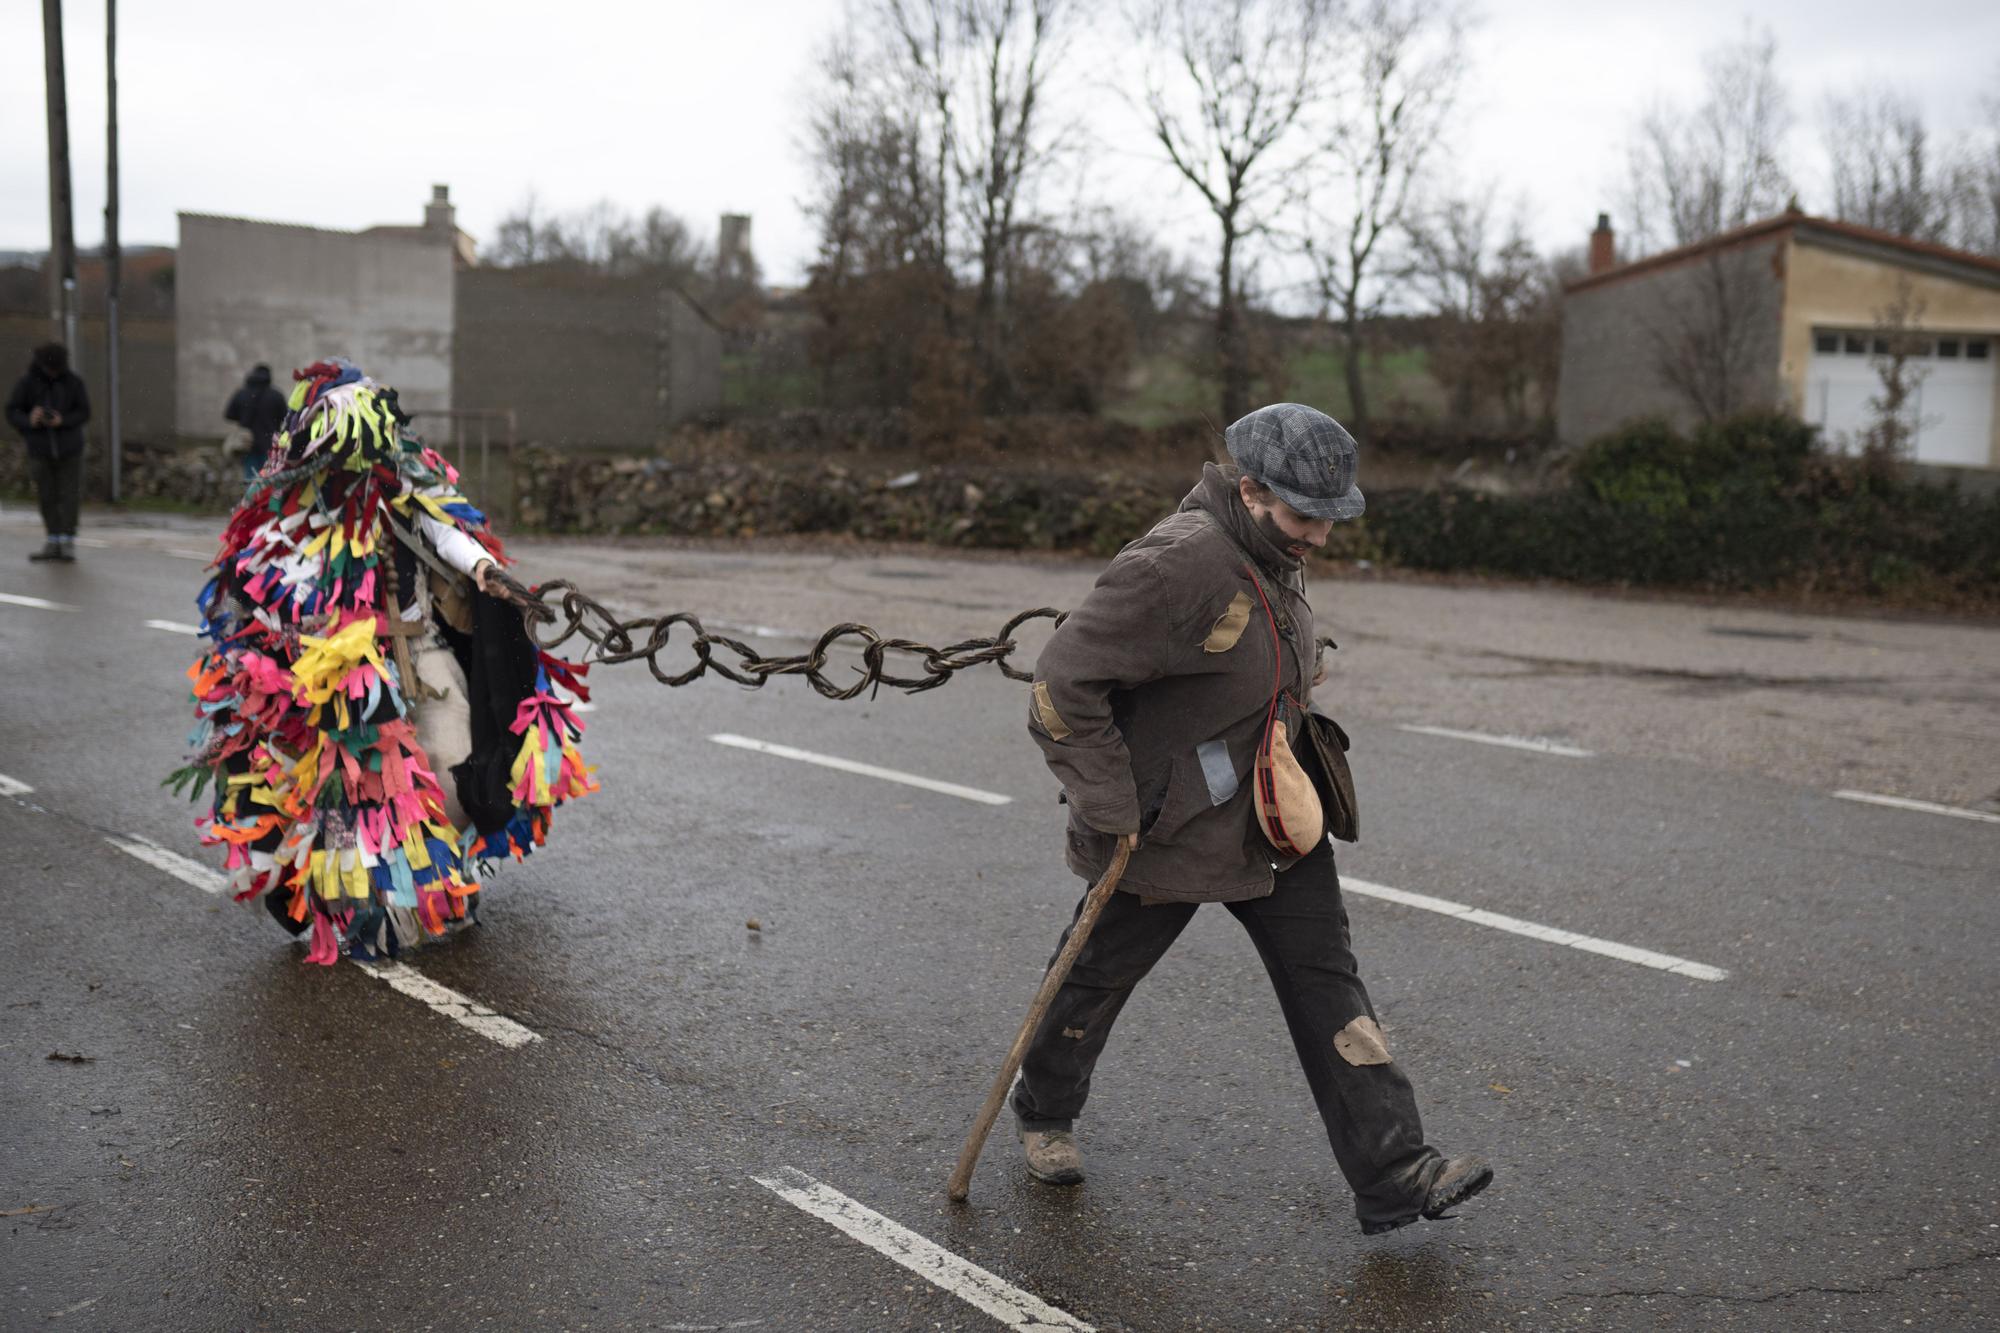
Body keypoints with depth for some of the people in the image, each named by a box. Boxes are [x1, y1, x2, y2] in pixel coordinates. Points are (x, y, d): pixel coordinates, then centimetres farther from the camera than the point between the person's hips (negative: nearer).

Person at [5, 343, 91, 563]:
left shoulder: (74, 381, -5)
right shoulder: (27, 382, -5)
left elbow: (84, 412, -4)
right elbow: (12, 412, -4)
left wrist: (62, 421, -22)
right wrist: (29, 420, -25)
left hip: (69, 448, -1)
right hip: (40, 449, 1)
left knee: (69, 495, -4)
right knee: (47, 497, 5)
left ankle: (68, 542, 3)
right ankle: (53, 542, 14)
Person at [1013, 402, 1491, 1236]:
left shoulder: (1276, 555, 3)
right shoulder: (1178, 565, -27)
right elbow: (1063, 685, -27)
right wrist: (1114, 811, -23)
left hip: (1272, 819, 8)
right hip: (1167, 831, -8)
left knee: (1326, 979, 2)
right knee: (1099, 976, 12)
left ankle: (1393, 1176, 5)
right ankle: (1043, 1112, 39)